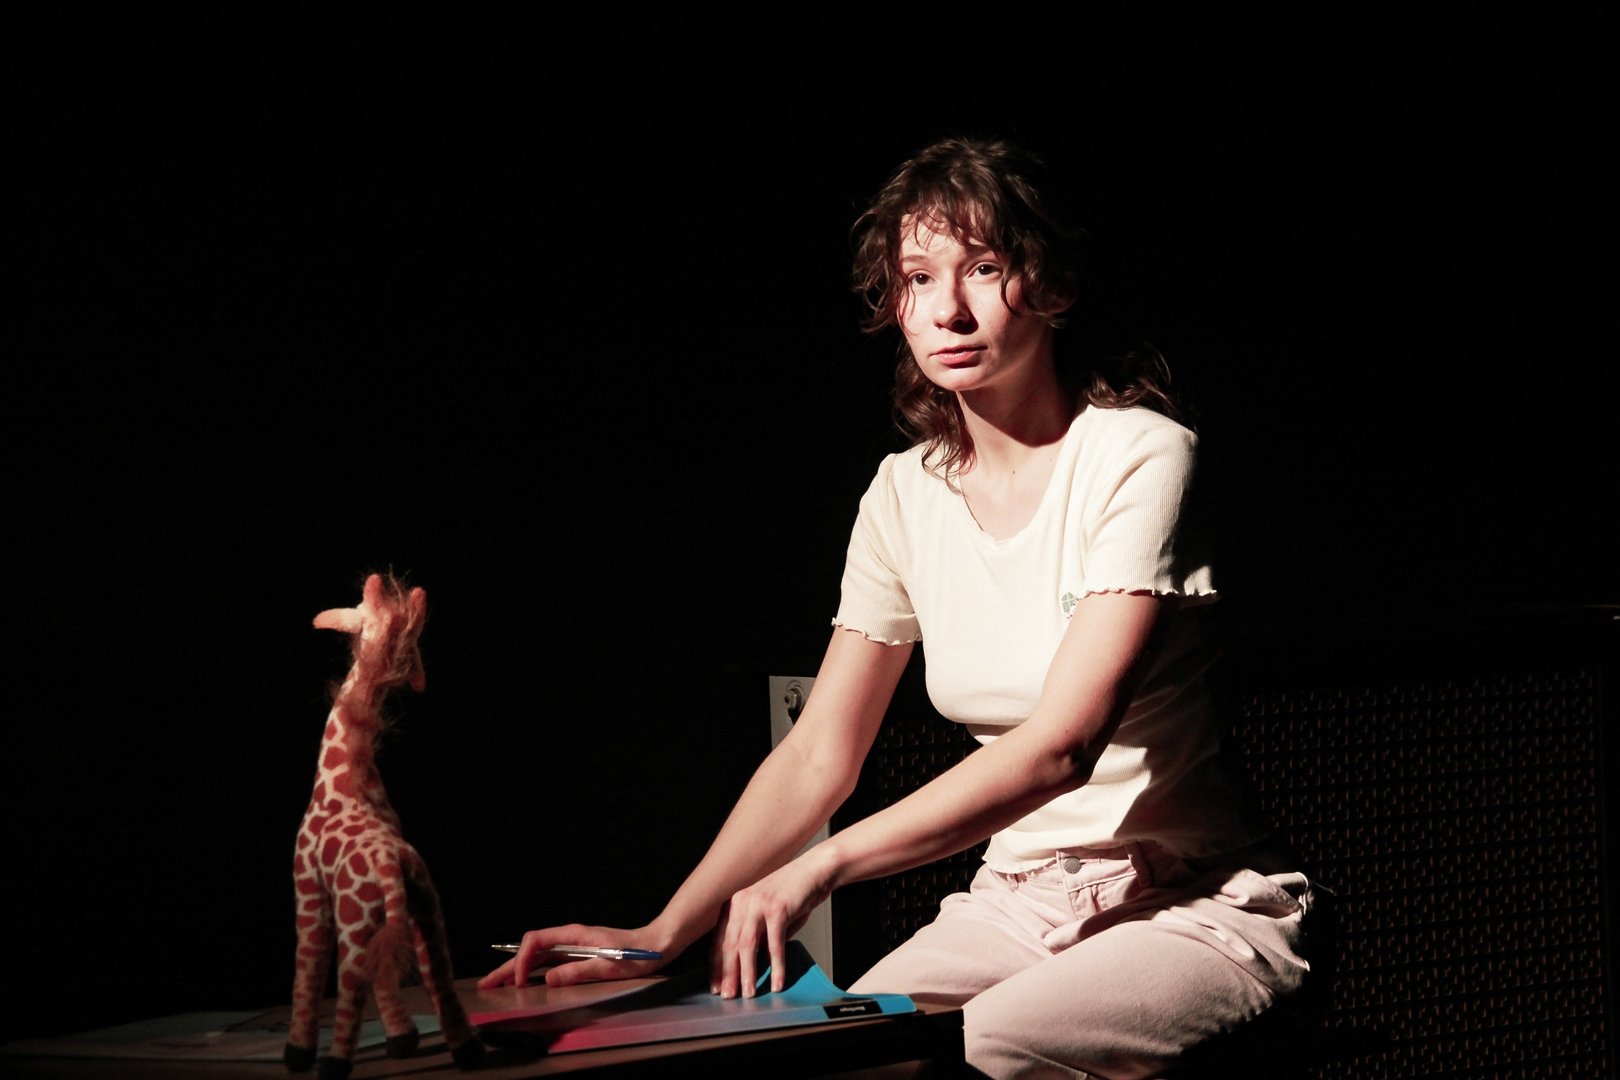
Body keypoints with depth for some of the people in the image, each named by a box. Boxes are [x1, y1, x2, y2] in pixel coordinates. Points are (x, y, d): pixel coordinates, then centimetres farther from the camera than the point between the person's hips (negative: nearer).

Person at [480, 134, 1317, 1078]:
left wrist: (822, 867, -32)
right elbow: (818, 756, 5)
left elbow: (1061, 743, -24)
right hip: (1017, 896, 5)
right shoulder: (906, 493, 6)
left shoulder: (1139, 456, -14)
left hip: (1195, 903, -5)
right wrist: (665, 933, -9)